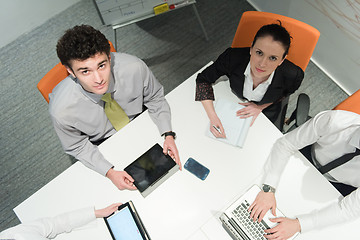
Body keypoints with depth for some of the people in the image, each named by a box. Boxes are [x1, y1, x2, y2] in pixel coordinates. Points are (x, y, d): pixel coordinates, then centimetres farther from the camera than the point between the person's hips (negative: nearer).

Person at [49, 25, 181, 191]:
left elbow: (155, 98, -11)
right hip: (102, 145, -2)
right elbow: (77, 147, -14)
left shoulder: (134, 68, -32)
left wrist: (168, 135, -22)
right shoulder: (61, 110, -34)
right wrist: (109, 172, -25)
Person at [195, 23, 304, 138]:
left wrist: (260, 107, -19)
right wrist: (212, 117, -32)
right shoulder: (232, 57, -39)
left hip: (266, 112, 0)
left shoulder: (293, 75, -37)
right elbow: (203, 79, -23)